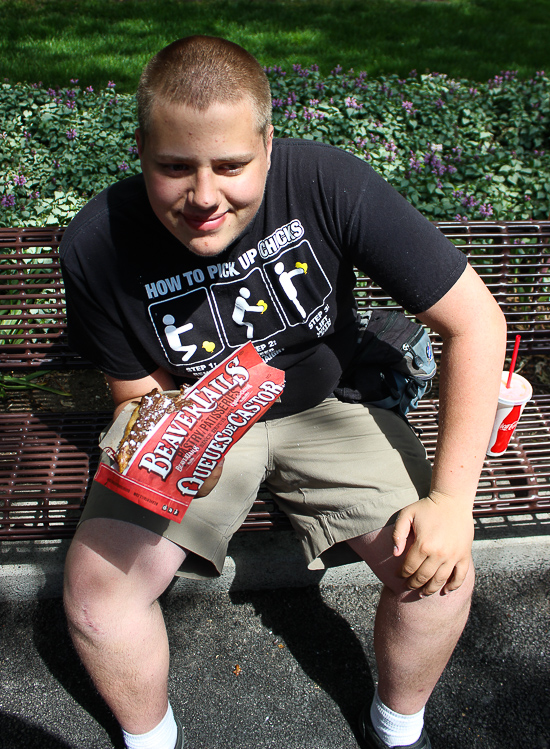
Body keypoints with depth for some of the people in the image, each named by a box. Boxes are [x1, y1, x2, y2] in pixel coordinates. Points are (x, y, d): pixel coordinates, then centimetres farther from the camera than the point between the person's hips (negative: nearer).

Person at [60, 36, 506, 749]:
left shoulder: (329, 183, -26)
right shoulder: (97, 247, -21)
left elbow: (476, 320, -20)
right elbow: (139, 395, -5)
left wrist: (453, 497, -24)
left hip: (325, 403, 0)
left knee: (439, 569, -16)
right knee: (95, 587, -17)